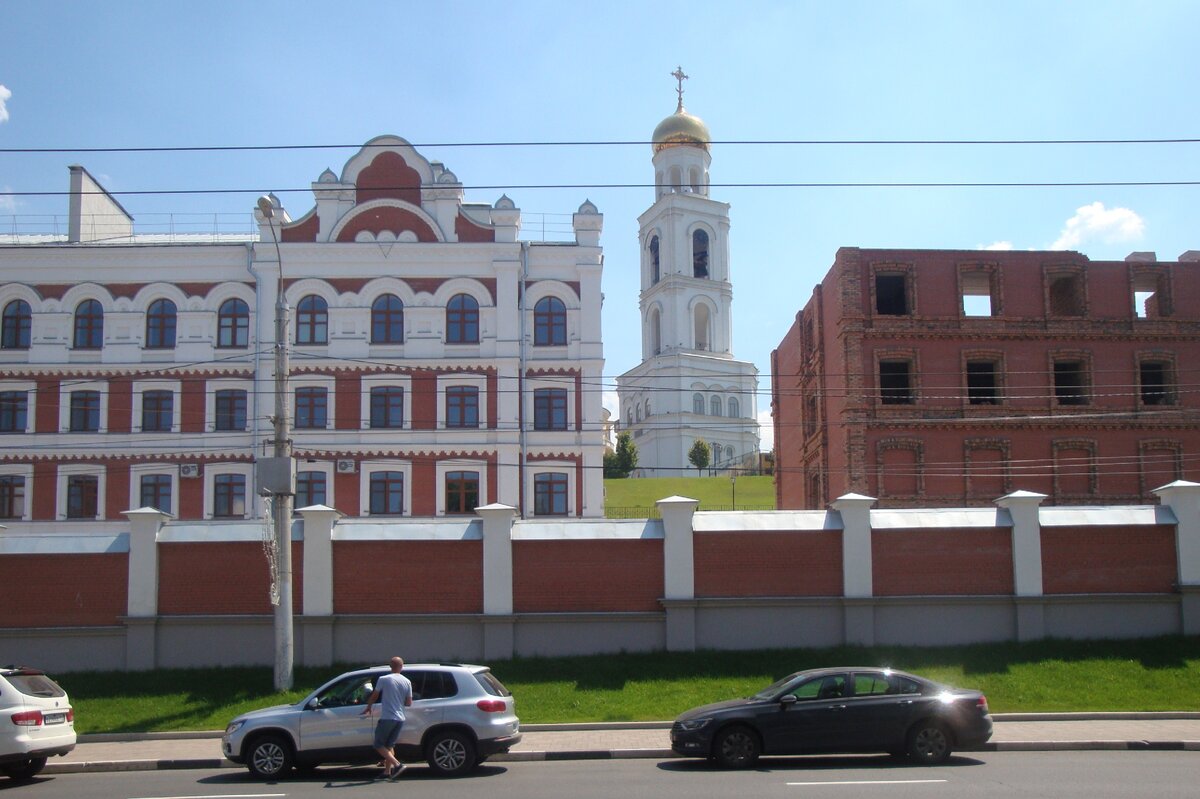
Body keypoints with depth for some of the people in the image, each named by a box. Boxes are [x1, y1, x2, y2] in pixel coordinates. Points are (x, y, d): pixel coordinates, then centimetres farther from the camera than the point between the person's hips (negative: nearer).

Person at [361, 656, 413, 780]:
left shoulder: (383, 679, -7)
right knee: (389, 745, 17)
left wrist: (368, 707, 25)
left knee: (379, 745, 2)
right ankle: (387, 771, 12)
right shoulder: (407, 682, 5)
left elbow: (374, 696, 7)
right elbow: (409, 703, 6)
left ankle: (397, 765, -13)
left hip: (387, 718, -5)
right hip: (400, 719, 5)